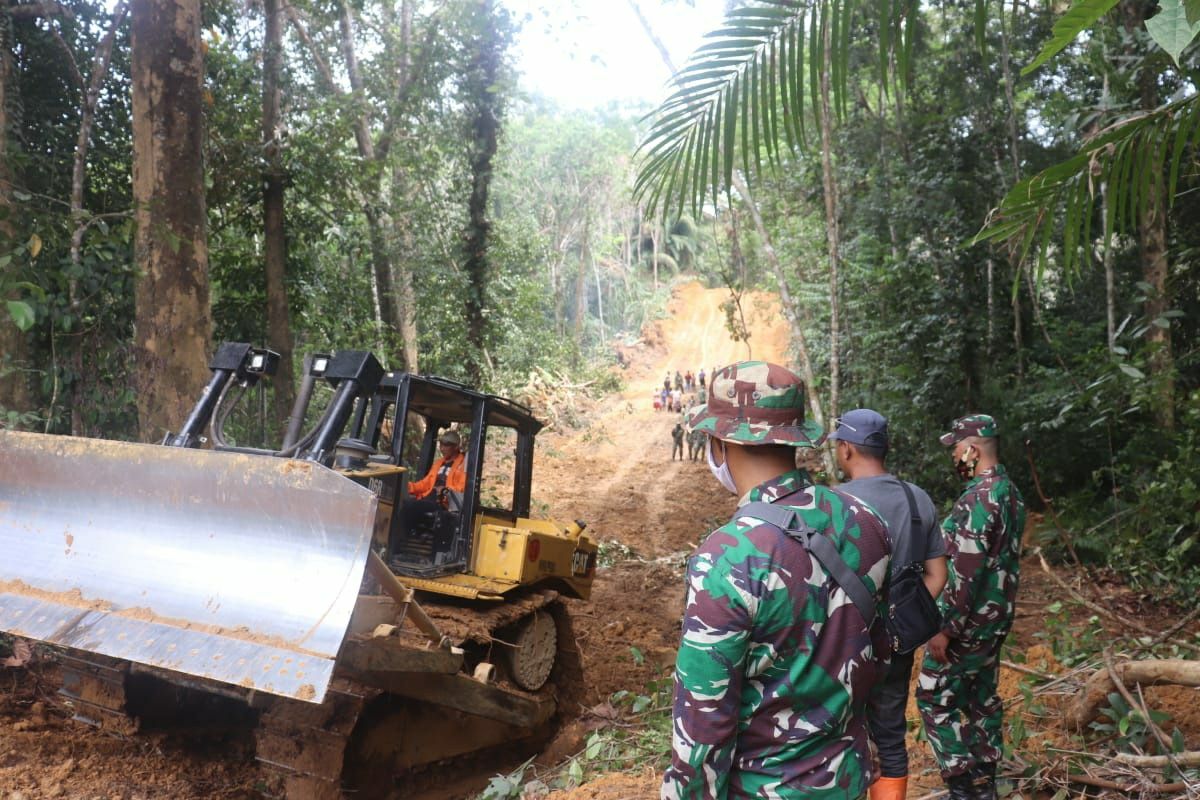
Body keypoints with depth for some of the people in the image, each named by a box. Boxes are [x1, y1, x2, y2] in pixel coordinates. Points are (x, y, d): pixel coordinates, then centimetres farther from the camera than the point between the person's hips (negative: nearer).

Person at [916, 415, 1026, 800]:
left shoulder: (977, 498, -23)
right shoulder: (1010, 492, 7)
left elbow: (966, 573, -25)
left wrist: (945, 629, -20)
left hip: (968, 622, -9)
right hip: (995, 618, 10)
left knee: (934, 698, 1)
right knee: (982, 697, 18)